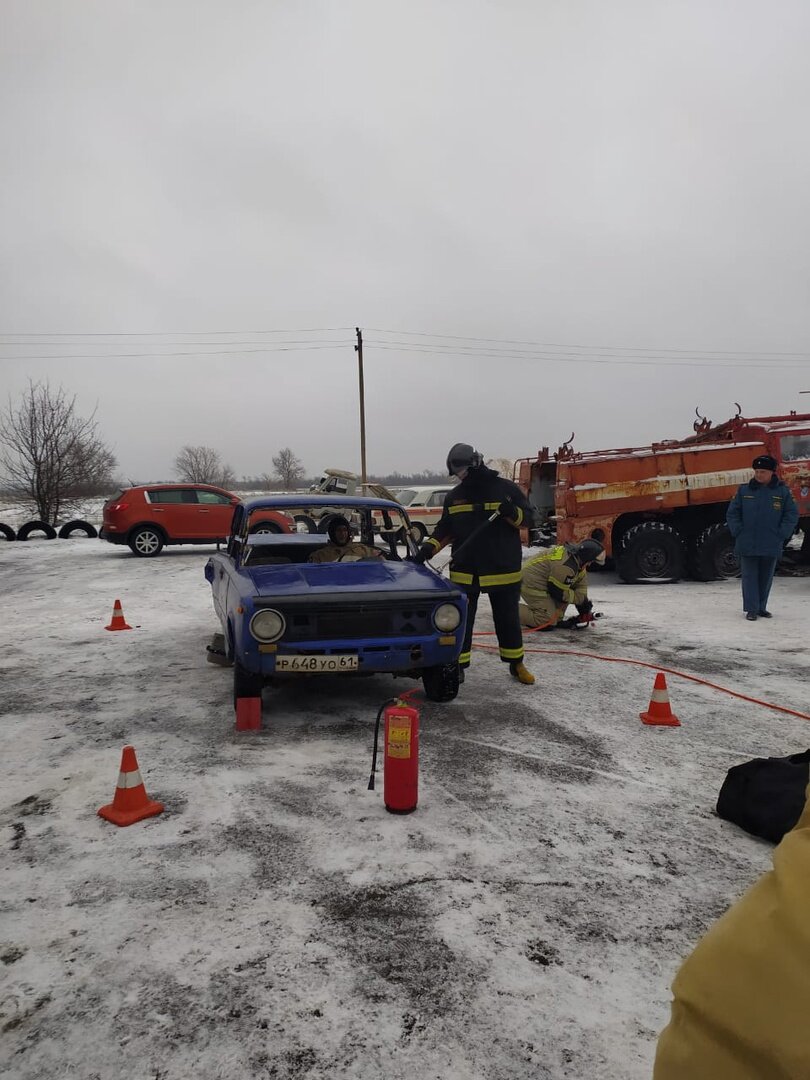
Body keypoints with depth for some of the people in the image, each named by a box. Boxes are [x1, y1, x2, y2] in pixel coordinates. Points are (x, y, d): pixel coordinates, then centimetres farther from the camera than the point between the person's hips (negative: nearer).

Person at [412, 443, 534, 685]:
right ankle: (458, 666, 15)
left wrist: (511, 513, -21)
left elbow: (526, 518, 0)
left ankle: (516, 664, 27)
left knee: (508, 619, 11)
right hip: (465, 571, 2)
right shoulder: (454, 496, 7)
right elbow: (445, 529, 11)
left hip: (503, 570, -2)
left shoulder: (506, 489, -3)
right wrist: (428, 548, -3)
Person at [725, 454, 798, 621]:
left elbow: (792, 514, 4)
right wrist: (738, 532, -4)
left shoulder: (783, 491, 2)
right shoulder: (744, 490, 3)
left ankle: (761, 607, 23)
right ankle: (751, 609, 3)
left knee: (766, 578, 10)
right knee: (750, 577, 0)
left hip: (771, 546, 1)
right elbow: (732, 513, 7)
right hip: (747, 545, -1)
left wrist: (781, 534, -5)